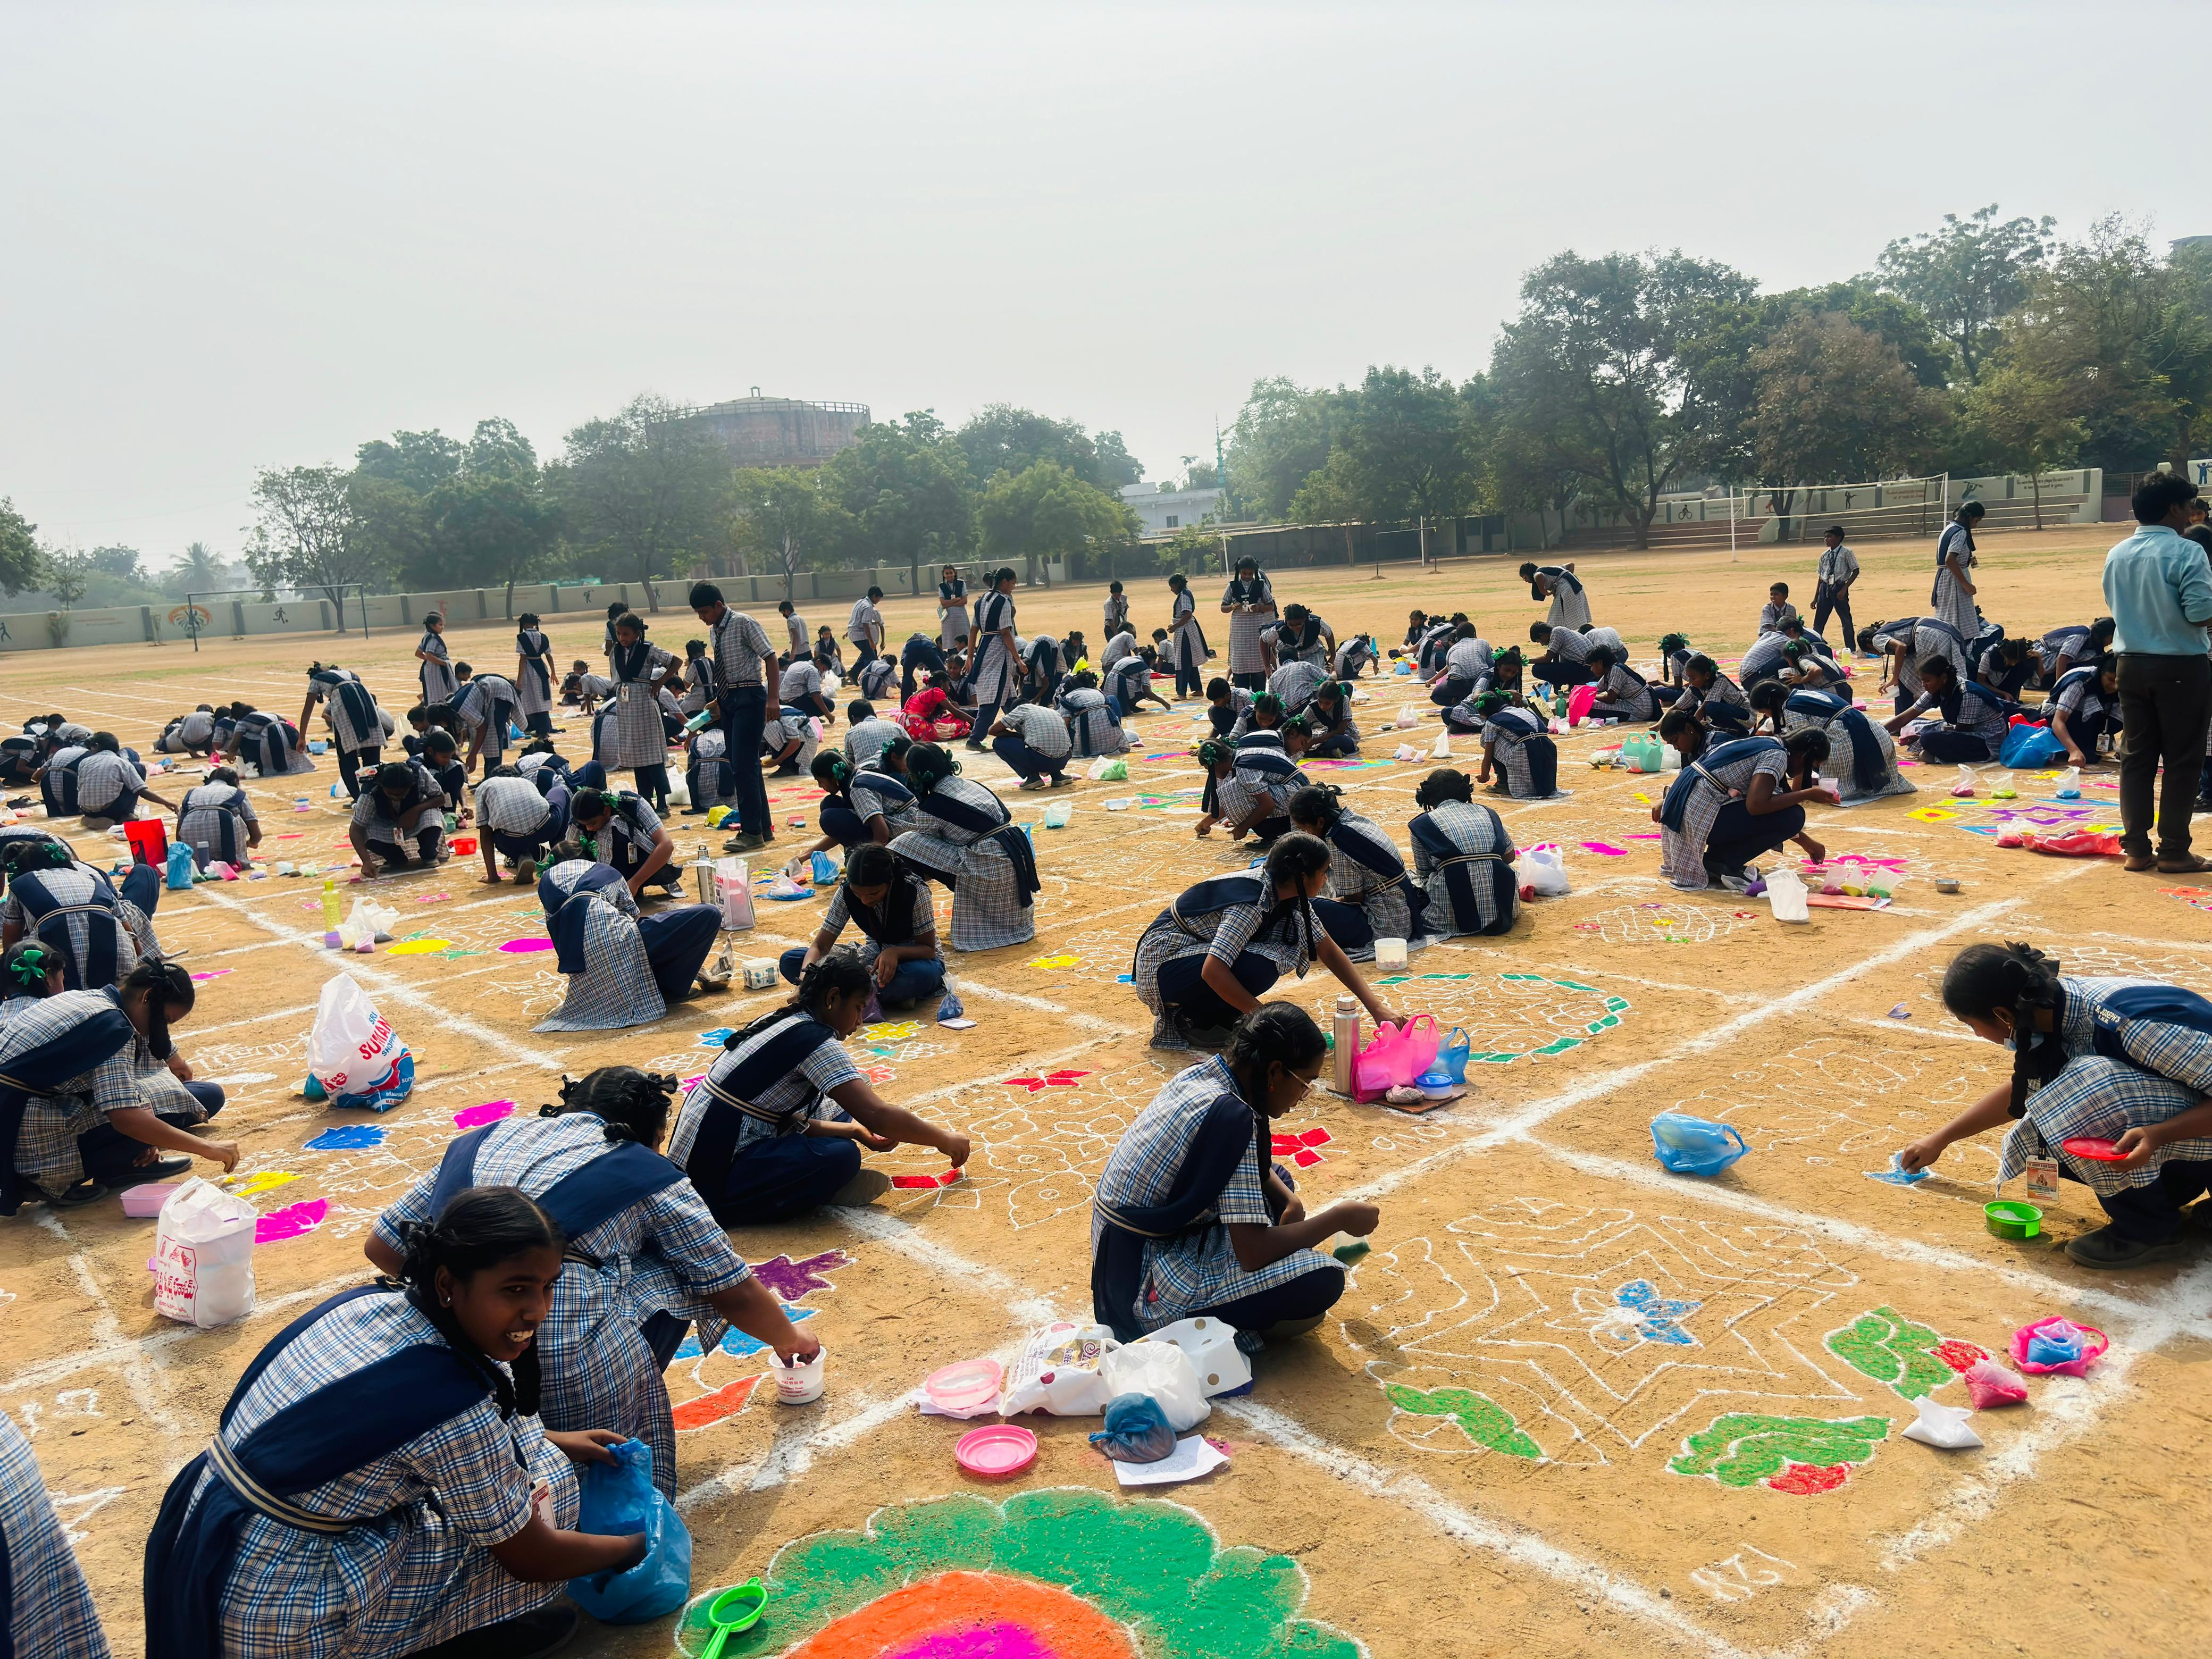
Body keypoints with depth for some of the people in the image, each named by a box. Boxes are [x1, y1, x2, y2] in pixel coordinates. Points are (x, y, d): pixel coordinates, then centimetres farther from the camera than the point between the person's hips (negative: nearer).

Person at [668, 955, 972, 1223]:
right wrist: (944, 1140, -7)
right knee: (842, 1156, -25)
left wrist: (852, 1129, 6)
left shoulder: (780, 1022, 11)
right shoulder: (815, 1039, -15)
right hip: (714, 1184, -10)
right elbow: (878, 1115, -20)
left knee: (835, 1111, 17)